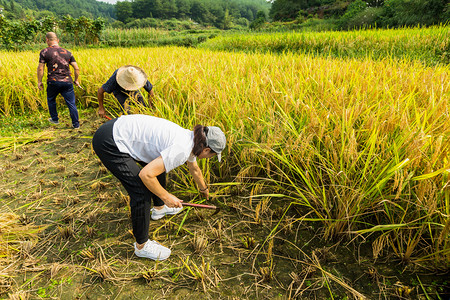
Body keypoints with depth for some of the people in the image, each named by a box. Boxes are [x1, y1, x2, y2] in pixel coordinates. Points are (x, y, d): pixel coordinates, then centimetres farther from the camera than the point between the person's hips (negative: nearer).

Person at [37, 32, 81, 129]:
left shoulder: (44, 52, 1)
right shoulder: (67, 53, 9)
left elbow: (40, 68, -1)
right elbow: (77, 68, 7)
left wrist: (39, 81, 9)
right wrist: (76, 80, 19)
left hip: (53, 82, -1)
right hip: (67, 82, 1)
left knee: (51, 99, 24)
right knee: (71, 103, 4)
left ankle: (55, 119, 34)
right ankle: (76, 124, 5)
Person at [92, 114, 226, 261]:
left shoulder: (191, 139, 5)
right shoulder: (181, 150, -24)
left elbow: (194, 169, 25)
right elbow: (146, 174, -26)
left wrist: (204, 189, 42)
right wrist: (167, 197, -12)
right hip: (109, 142, -10)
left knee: (159, 166, 22)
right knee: (142, 192, -11)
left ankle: (159, 208, 46)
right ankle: (141, 246, 10)